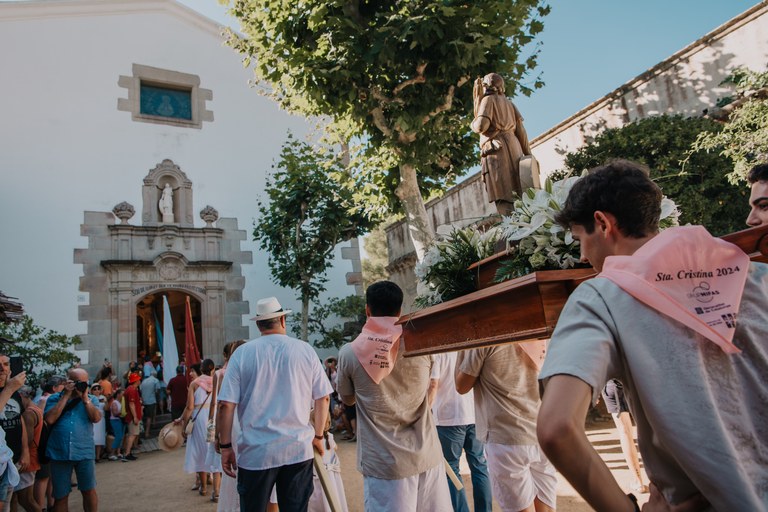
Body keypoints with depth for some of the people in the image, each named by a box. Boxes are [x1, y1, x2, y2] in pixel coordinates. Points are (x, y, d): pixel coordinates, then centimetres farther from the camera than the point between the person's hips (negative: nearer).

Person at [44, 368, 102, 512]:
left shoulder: (91, 399, 7)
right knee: (60, 495, 11)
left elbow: (96, 418, -9)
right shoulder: (54, 398, 4)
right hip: (59, 454, 0)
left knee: (89, 491, 6)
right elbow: (50, 419, -12)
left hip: (84, 453, 0)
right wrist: (65, 396, -10)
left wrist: (85, 398, -11)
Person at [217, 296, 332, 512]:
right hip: (299, 449, 1)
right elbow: (322, 398, 5)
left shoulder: (242, 353, -3)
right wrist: (318, 436, 17)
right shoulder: (305, 350, 0)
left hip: (256, 453, -1)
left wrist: (225, 446, 3)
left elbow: (226, 405, -6)